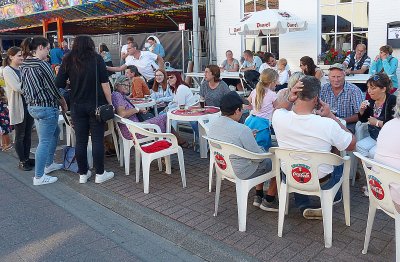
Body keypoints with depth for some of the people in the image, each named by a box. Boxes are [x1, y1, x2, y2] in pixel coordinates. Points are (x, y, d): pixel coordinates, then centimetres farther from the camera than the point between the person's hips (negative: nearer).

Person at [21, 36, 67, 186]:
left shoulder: (24, 65, 8)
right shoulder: (42, 65, -19)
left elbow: (25, 87, 14)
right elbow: (52, 87, -14)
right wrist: (63, 102, 1)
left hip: (32, 106, 10)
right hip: (46, 107, -10)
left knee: (55, 131, 26)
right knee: (45, 141, -1)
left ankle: (48, 164, 35)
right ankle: (39, 177, 7)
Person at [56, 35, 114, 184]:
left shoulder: (68, 61, 3)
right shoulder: (97, 59, -3)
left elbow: (59, 84, 0)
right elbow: (104, 83, -8)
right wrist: (109, 102, -2)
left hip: (77, 106, 3)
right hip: (96, 105, -2)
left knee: (80, 141, 8)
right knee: (97, 140, 4)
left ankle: (83, 174, 17)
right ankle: (100, 174, 10)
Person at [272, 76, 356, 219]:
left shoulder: (278, 116, -22)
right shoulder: (328, 124, -30)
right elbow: (352, 145, -10)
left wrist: (289, 97, -15)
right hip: (321, 182, -1)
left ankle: (304, 207, 29)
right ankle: (334, 197, 50)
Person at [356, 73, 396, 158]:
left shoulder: (393, 101, -17)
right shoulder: (372, 101, 4)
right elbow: (363, 120, 16)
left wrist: (377, 123, -16)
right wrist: (362, 110, -4)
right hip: (374, 137, 7)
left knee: (373, 152, -26)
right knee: (359, 146, -16)